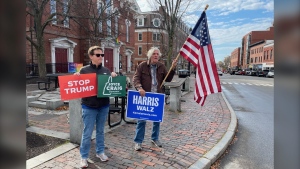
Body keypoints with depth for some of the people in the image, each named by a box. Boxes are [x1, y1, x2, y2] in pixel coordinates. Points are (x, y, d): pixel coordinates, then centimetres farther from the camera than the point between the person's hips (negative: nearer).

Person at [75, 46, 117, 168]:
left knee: (100, 131, 17)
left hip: (104, 106, 3)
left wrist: (114, 78, -8)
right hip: (89, 107, -3)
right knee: (87, 133, 5)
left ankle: (100, 152, 33)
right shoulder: (84, 70, -4)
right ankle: (84, 157, 21)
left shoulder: (106, 70, 5)